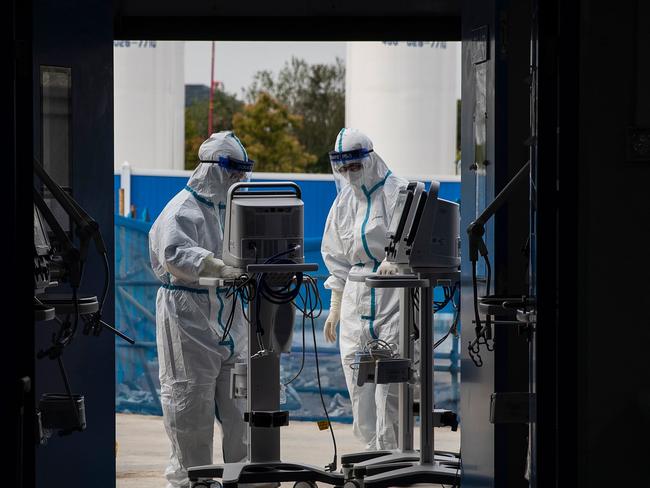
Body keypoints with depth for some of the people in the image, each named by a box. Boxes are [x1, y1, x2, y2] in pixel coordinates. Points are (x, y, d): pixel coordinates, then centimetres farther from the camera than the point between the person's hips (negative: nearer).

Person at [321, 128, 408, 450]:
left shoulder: (396, 191, -5)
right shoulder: (344, 200, 16)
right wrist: (335, 307, 18)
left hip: (392, 289, -6)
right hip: (356, 295, 6)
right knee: (355, 370, 2)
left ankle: (386, 449, -8)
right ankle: (371, 446, 8)